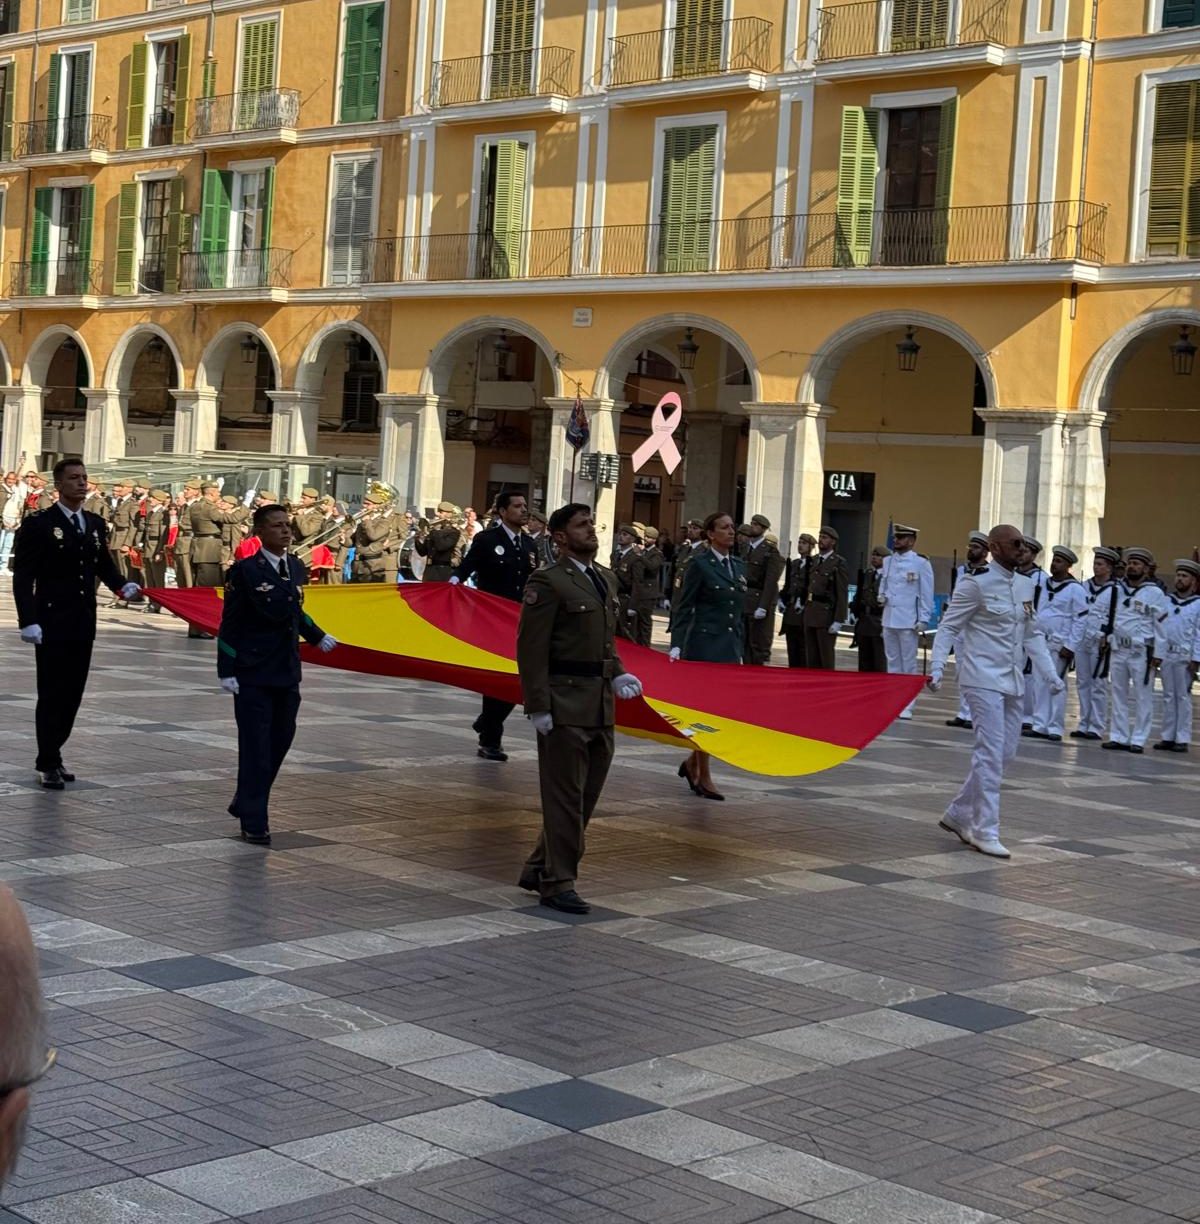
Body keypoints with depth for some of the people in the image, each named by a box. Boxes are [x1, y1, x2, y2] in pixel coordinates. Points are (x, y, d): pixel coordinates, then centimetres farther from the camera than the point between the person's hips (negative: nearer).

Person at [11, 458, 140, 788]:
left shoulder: (96, 524, 11)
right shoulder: (39, 524, -7)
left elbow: (104, 565, 19)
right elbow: (23, 577, -10)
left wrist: (122, 585, -3)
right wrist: (28, 621, -18)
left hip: (83, 624, 5)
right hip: (52, 624, -5)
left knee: (73, 693, 9)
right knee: (52, 693, -1)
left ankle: (52, 754, 23)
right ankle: (48, 763, 8)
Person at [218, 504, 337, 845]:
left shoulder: (297, 569, 8)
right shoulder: (245, 571, -10)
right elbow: (230, 623, -10)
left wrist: (317, 637, 11)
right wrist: (226, 670, -12)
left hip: (287, 673, 6)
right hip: (253, 675, -6)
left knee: (280, 740, 13)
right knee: (256, 748, -3)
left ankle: (245, 802, 31)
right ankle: (253, 822, 5)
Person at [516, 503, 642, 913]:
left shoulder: (607, 579, 15)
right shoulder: (547, 581, -10)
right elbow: (531, 648, -13)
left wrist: (617, 675, 6)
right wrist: (538, 707, -17)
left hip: (600, 707, 8)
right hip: (564, 705, -8)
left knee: (586, 795, 14)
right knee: (565, 797, -1)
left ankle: (539, 868, 27)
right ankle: (558, 883, 9)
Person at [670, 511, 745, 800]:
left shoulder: (738, 566, 13)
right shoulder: (699, 563, -6)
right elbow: (684, 607, -7)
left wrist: (741, 651, 16)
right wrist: (676, 646, -14)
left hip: (730, 646, 6)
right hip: (705, 644, -6)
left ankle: (693, 762, 24)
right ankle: (703, 776, 6)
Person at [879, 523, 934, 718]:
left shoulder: (921, 563, -4)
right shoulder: (888, 561, 12)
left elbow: (926, 594, -5)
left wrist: (923, 620, -10)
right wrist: (882, 595, 1)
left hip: (908, 622, -5)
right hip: (889, 619, 5)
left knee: (908, 665, -2)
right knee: (893, 662, 10)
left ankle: (907, 706, 1)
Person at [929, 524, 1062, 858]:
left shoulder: (1026, 584, 10)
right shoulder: (977, 583, -10)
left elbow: (1033, 633, 16)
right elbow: (949, 627, -8)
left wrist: (1050, 673, 10)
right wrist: (937, 668, -18)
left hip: (1013, 680, 7)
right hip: (984, 678, -7)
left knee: (1005, 752, 10)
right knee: (991, 751, -10)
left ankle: (958, 814, 25)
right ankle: (985, 832, -3)